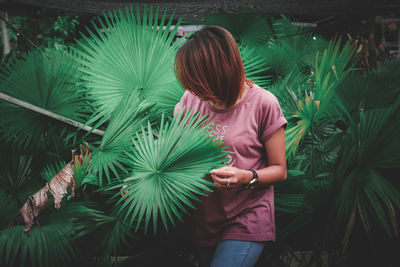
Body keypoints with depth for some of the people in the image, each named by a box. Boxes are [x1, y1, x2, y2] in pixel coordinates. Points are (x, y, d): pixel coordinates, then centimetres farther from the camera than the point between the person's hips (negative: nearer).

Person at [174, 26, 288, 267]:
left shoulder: (262, 103, -11)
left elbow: (279, 170, -4)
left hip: (246, 221, -5)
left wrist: (247, 177, -23)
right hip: (203, 219, 5)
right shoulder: (192, 98, 1)